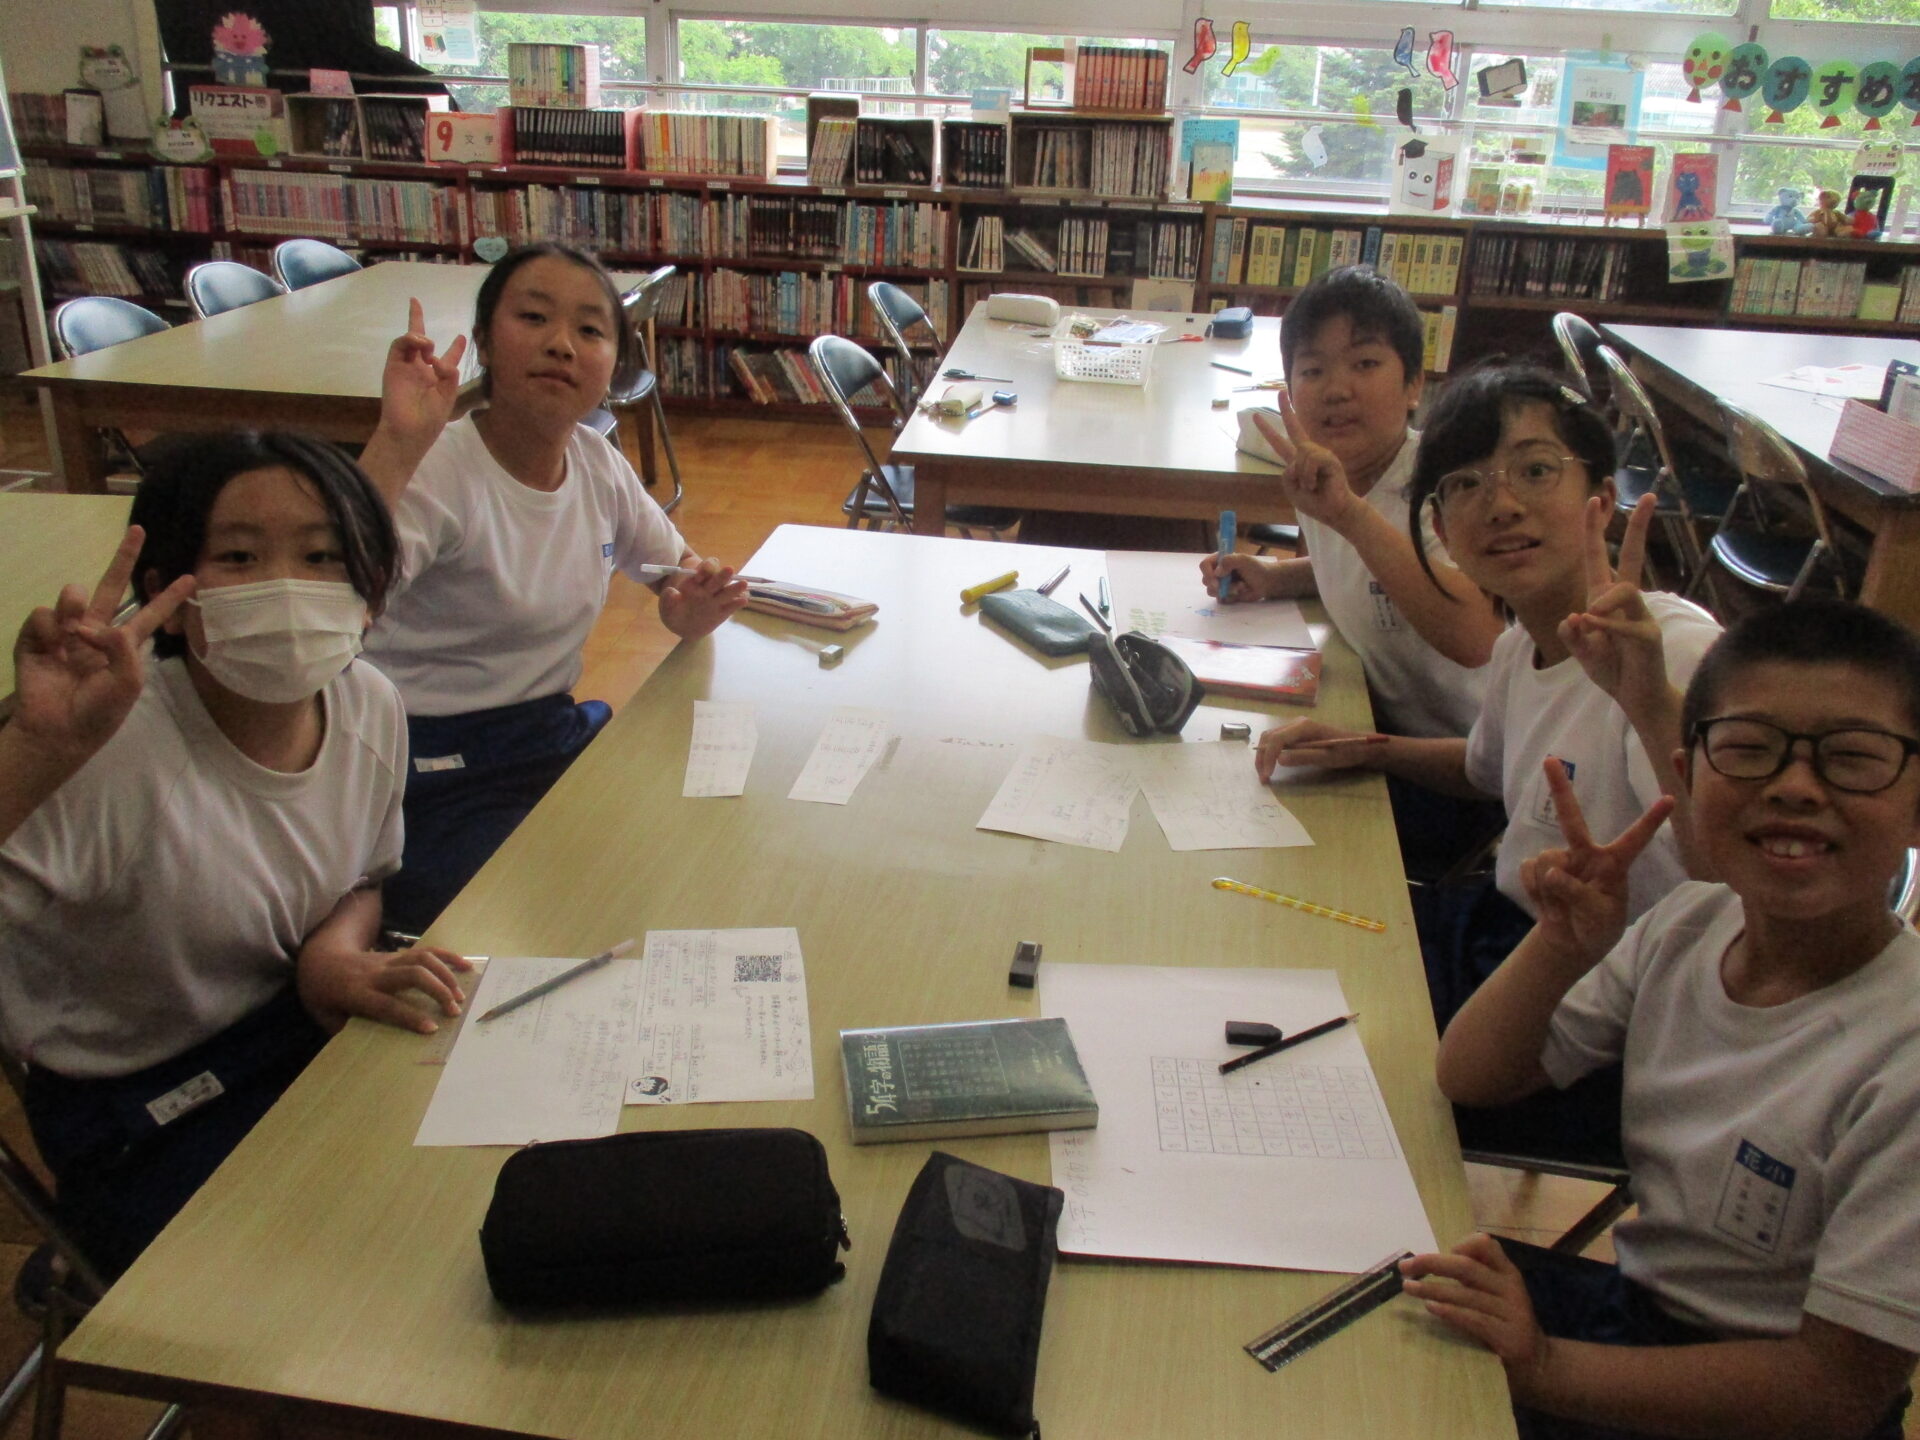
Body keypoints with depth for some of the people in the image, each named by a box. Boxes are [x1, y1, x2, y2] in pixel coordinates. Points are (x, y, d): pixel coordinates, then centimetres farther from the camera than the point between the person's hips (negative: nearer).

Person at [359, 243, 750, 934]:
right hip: (437, 769, -7)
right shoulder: (437, 470, -18)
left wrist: (691, 605, -6)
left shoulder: (599, 467, 2)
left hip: (555, 735, 7)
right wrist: (399, 443, -42)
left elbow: (678, 564, 19)